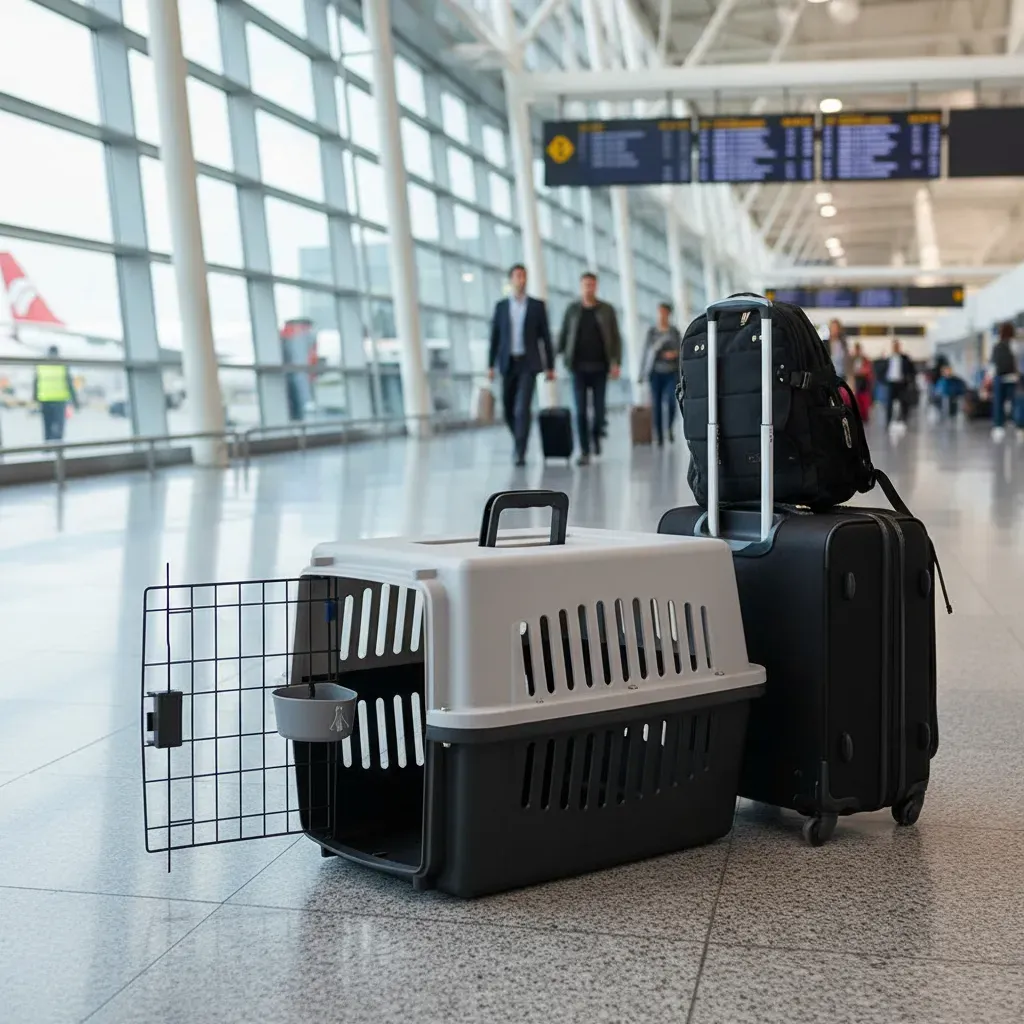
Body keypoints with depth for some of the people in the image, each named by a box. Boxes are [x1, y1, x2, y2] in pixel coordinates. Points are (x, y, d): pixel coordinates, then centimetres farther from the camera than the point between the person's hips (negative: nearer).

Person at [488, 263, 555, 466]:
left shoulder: (537, 305, 3)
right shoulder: (501, 306, 6)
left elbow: (545, 336, 3)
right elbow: (495, 337, 6)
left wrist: (550, 366, 1)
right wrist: (491, 365, 0)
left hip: (528, 363, -2)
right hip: (508, 363, 2)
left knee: (523, 408, -15)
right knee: (509, 408, 7)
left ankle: (520, 453, -15)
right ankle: (519, 442, 33)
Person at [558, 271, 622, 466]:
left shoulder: (607, 310, 3)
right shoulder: (572, 309, 5)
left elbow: (615, 339, 1)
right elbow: (563, 336, 6)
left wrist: (616, 363, -9)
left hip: (599, 367, 0)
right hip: (579, 368, 0)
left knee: (599, 408, 2)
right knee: (581, 410, -6)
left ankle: (596, 435, 33)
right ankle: (584, 451, -2)